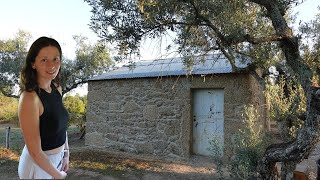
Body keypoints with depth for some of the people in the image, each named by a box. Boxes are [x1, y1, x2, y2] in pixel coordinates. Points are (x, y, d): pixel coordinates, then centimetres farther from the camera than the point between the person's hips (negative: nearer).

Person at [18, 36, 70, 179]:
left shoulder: (57, 89, -5)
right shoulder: (30, 98, -27)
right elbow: (35, 152, -25)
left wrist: (66, 154, 7)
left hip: (57, 157, 7)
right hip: (38, 165, -6)